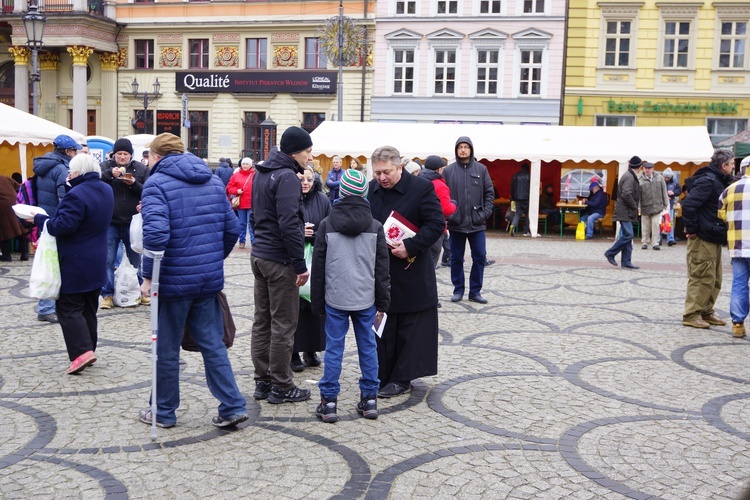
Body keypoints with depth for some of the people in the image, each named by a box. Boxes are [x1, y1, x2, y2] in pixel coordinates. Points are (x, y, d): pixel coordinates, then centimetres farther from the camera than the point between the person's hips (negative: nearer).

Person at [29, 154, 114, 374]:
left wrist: (39, 219, -9)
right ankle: (89, 349, 21)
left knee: (69, 308, -1)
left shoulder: (77, 195, -22)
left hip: (74, 263, -8)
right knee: (89, 308, 16)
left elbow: (63, 226, -25)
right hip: (96, 262, 8)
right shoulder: (106, 190, 7)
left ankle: (82, 352, -10)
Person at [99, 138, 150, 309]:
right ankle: (107, 295, 13)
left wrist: (134, 184, -19)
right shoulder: (105, 166, 1)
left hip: (132, 223, 1)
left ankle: (141, 292, 23)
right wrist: (110, 174, -25)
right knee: (108, 261, 4)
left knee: (136, 260, 12)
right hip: (110, 223, -1)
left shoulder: (141, 169, 4)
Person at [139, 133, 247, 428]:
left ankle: (164, 412, 23)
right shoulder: (214, 182, 11)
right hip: (210, 279, 6)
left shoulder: (157, 183, -10)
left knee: (167, 349, 9)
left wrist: (149, 276, -14)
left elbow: (156, 234, -23)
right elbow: (231, 228, 12)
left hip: (174, 280, -6)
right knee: (212, 344, 13)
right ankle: (232, 406, 11)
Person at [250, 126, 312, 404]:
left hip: (259, 255, 9)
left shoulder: (261, 174, 14)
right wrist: (300, 264, -19)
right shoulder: (287, 177, -16)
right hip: (280, 261, -9)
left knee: (262, 322, 13)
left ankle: (262, 381, 21)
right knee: (283, 325, -1)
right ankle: (281, 387, 7)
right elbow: (289, 225, -22)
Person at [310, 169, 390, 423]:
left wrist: (317, 301, 7)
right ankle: (369, 399, 16)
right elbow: (382, 267, 3)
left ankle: (329, 401, 8)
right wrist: (383, 301, 10)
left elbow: (318, 266, -1)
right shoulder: (375, 226, 0)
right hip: (366, 298, 1)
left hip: (335, 299, -1)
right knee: (367, 347, 10)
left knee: (334, 348, 4)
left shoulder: (326, 225, -3)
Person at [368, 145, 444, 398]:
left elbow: (436, 224, -11)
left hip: (410, 270, -4)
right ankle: (381, 376, 21)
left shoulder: (421, 187, -9)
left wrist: (410, 246, -20)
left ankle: (401, 379, 14)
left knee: (409, 327, 4)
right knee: (380, 325, 10)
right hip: (379, 270, 5)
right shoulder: (370, 189, 5)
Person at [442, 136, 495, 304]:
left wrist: (486, 212, -4)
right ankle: (458, 290, 20)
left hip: (477, 223, 1)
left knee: (480, 257, 3)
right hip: (456, 223, -1)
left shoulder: (481, 169, 4)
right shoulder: (448, 171, 2)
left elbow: (489, 193, 6)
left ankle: (475, 291, 15)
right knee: (456, 259, 7)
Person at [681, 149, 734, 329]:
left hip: (714, 239, 10)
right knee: (702, 277, -7)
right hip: (703, 239, -10)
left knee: (714, 279, 15)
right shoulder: (707, 181, -16)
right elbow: (688, 204, -25)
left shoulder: (718, 181, 16)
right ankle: (691, 315, -1)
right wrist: (691, 230, -19)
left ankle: (706, 312, 24)